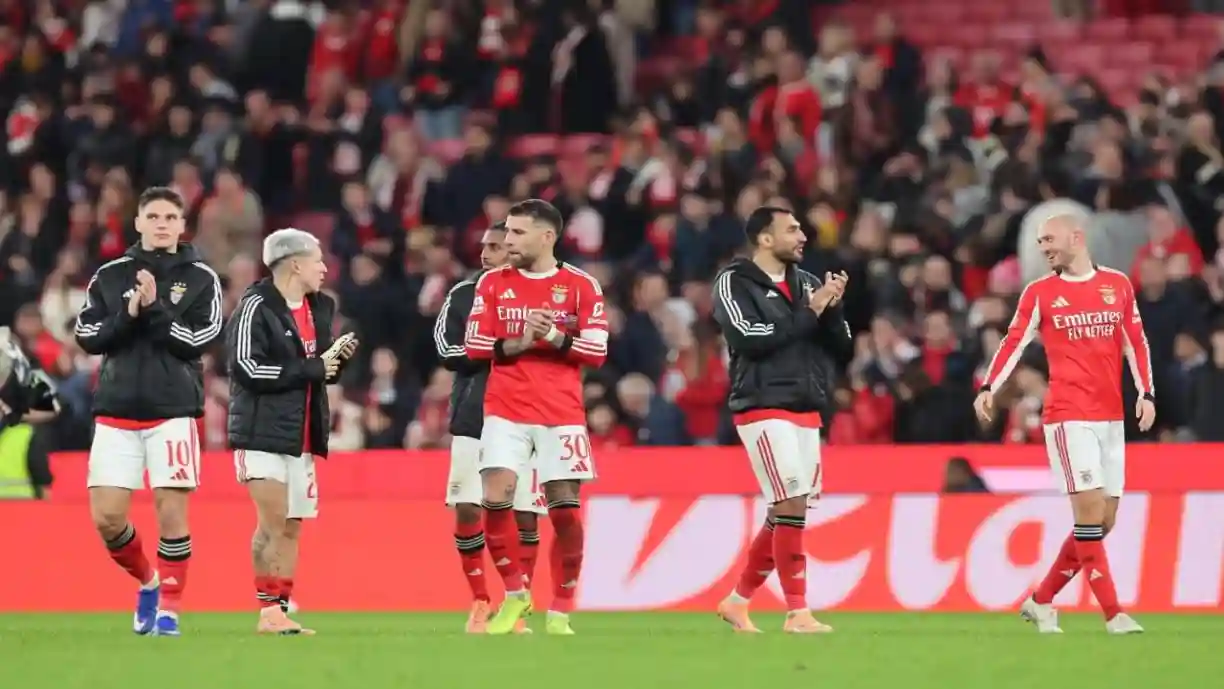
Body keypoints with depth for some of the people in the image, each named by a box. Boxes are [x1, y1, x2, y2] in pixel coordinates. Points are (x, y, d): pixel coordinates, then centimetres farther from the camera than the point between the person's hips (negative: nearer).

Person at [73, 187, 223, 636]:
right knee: (106, 518, -3)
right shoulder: (109, 276, 9)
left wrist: (153, 309, -15)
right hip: (116, 412, 2)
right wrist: (129, 314, -11)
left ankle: (168, 607, 5)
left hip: (173, 412, -2)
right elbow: (87, 337, 2)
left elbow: (196, 341, -7)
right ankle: (147, 581, 22)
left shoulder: (200, 279, 3)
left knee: (171, 512, -7)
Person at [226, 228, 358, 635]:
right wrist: (312, 368, -16)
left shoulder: (320, 308, 15)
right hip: (262, 432, -8)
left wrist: (336, 358, 0)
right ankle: (269, 612, -9)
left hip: (302, 435, 8)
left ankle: (281, 610, 11)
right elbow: (248, 369, -20)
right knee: (273, 521, -13)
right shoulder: (256, 307, -11)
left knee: (291, 527, 7)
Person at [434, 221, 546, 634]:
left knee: (524, 514, -2)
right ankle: (480, 603, 10)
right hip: (473, 418, 1)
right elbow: (449, 351, -4)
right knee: (467, 510, -4)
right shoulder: (464, 295, 7)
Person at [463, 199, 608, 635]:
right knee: (496, 498, -13)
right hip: (505, 410, 1)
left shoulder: (581, 286, 1)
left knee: (566, 509, -1)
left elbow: (596, 351, -3)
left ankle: (560, 611, 10)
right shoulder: (493, 284, 6)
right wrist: (516, 344, -13)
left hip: (562, 413, -1)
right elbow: (474, 346, 3)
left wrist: (555, 337, -18)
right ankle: (514, 594, 6)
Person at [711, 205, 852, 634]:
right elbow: (750, 339, -19)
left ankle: (737, 602, 22)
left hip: (806, 413, 7)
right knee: (792, 506, -15)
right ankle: (797, 613, -12)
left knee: (783, 517, 8)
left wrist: (831, 309, -6)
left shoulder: (806, 284, 14)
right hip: (764, 409, -7)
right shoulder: (734, 284, -3)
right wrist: (810, 312, -15)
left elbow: (842, 351, 12)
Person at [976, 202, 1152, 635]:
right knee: (1090, 513, -13)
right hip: (1068, 415, -4)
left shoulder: (1118, 285, 9)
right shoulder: (1039, 293, 3)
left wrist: (1146, 393, 1)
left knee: (1104, 521, 4)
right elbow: (1014, 343, -2)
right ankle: (1113, 614, -11)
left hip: (1110, 417, 4)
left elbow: (1136, 342, 11)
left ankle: (1041, 601, 16)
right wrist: (989, 388, -15)